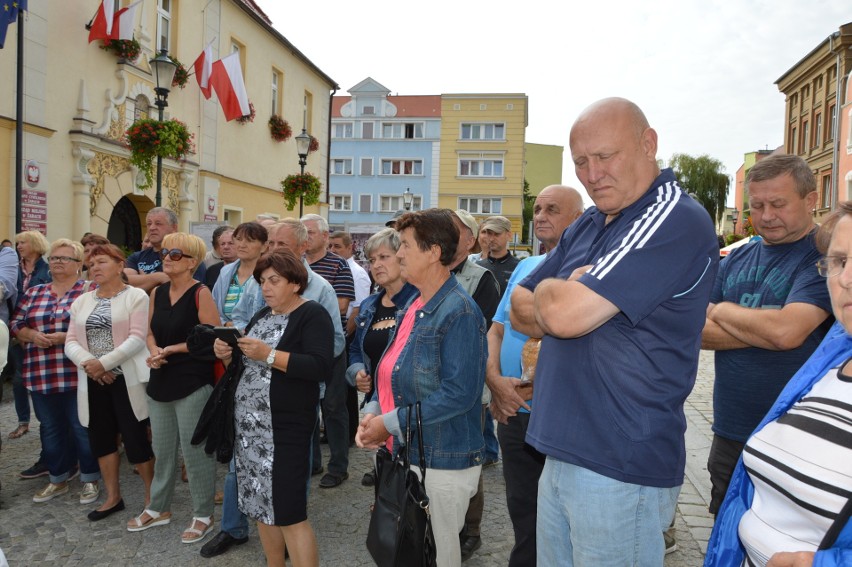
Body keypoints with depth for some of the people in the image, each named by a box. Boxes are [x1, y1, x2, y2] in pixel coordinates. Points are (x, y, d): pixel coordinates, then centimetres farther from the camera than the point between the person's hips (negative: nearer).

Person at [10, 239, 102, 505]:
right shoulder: (34, 293, 13)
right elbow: (16, 325, 13)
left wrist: (67, 337, -19)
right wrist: (32, 335, -7)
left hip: (77, 373, -5)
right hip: (41, 375, 5)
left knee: (83, 427, 3)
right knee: (51, 428, 15)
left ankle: (90, 479, 19)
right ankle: (57, 480, 30)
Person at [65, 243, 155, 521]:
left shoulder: (136, 296, -5)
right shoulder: (81, 302, 12)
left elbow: (137, 338, -14)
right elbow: (71, 342, 6)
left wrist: (104, 363, -19)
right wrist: (88, 363, -13)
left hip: (127, 379, -6)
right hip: (93, 382, 6)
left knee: (135, 438, -2)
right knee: (101, 438, 12)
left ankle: (152, 495, 17)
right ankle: (113, 497, 28)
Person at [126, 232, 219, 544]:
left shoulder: (200, 293, -12)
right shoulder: (157, 292, 9)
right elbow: (151, 332, 16)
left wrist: (171, 349, -15)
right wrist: (154, 351, -6)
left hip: (193, 384, -7)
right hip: (160, 382, 7)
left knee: (195, 451, 2)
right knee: (162, 449, 18)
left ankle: (203, 515, 18)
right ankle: (158, 508, 36)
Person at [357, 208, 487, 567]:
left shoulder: (460, 312, -19)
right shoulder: (413, 306, 9)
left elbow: (459, 394, -25)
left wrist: (391, 423, -20)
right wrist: (372, 412, 0)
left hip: (442, 464, -9)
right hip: (404, 455, 9)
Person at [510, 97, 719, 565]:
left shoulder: (677, 220, -17)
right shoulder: (587, 226, 11)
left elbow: (566, 314, -25)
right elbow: (520, 310, 10)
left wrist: (549, 291, -3)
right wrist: (568, 297, -10)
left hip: (620, 469, -8)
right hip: (561, 454, 8)